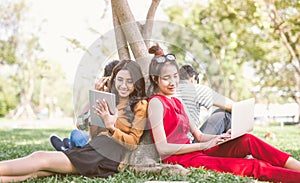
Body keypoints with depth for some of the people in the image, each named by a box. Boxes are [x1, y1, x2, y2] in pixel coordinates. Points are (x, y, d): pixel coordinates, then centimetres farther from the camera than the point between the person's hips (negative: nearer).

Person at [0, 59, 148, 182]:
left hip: (108, 156, -6)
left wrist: (111, 126, -16)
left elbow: (133, 142, 0)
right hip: (93, 148, 6)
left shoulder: (140, 105, 4)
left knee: (41, 158, -20)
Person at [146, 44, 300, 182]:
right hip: (178, 160, -8)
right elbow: (162, 148, -16)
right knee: (252, 167, -20)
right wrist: (204, 145, -17)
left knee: (247, 140, -7)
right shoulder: (156, 102, -7)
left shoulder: (176, 102, 19)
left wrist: (221, 137, -3)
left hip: (195, 153, 8)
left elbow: (199, 136, 17)